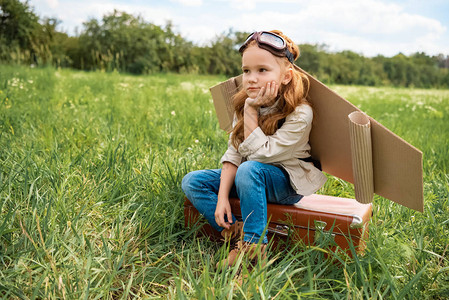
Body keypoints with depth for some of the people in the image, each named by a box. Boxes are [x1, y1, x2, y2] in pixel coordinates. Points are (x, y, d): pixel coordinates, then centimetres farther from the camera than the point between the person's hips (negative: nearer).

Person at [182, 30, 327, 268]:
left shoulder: (299, 114, -22)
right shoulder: (244, 103, -5)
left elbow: (260, 153, -26)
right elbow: (233, 153, -6)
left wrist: (251, 110, -26)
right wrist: (222, 197, -15)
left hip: (288, 180, -6)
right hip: (249, 175, 6)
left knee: (249, 170, -38)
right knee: (192, 181, -8)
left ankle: (254, 246, -24)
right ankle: (235, 233, -18)